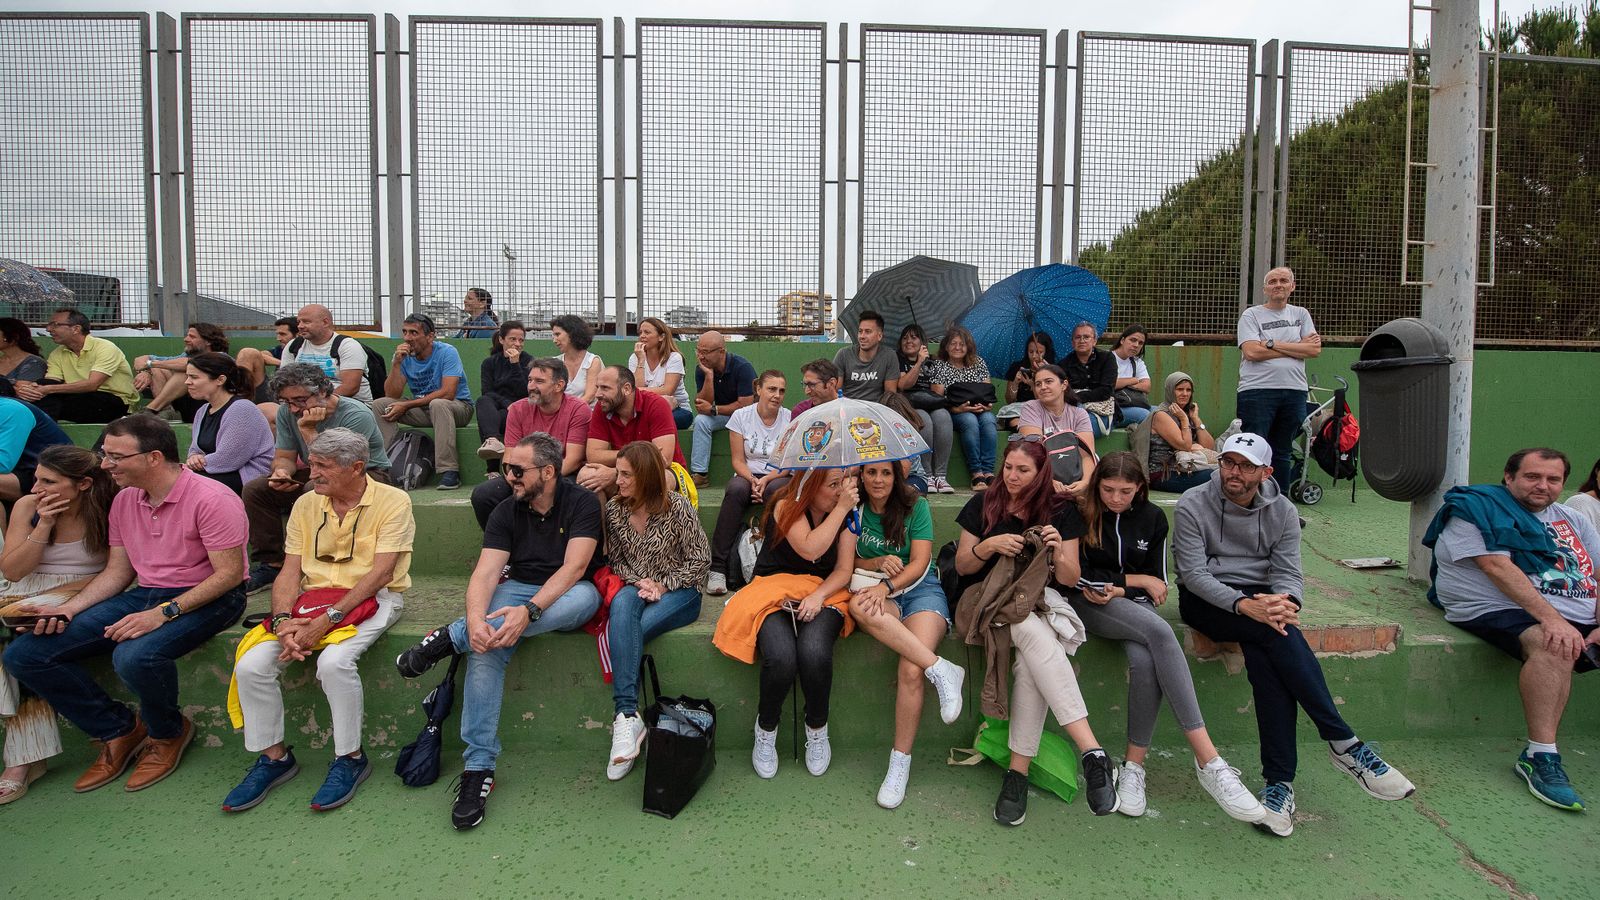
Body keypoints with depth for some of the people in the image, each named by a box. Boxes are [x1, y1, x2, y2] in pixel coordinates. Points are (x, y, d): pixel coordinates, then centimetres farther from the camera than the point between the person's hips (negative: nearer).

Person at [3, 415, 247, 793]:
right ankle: (119, 730, 10)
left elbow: (230, 573, -19)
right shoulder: (124, 500, 9)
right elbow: (117, 572, 16)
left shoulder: (211, 499, -17)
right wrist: (69, 608, -1)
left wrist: (163, 612, -25)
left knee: (135, 656, -37)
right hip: (144, 595, 8)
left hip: (205, 599, -8)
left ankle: (168, 733, -3)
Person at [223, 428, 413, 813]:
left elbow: (380, 572, -14)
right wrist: (283, 620, -14)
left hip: (372, 598, -5)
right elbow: (290, 572, 5)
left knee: (333, 661, -32)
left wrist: (329, 618, -22)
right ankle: (274, 756, 7)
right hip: (313, 597, 5)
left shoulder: (392, 501, -8)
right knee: (251, 665, -15)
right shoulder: (306, 504, 9)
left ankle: (350, 758, -9)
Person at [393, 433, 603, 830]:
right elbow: (486, 573, -8)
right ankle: (478, 768, -22)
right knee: (485, 646, -29)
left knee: (584, 596, -39)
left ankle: (450, 637, -29)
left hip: (567, 596, -3)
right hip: (517, 589, 3)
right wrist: (475, 619, -30)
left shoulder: (582, 502, -8)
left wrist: (529, 610, -34)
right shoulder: (506, 512, 4)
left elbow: (574, 567, -19)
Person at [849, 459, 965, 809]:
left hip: (920, 588, -1)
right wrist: (878, 563, -13)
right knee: (859, 606, -39)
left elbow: (919, 563, -4)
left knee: (911, 671, -28)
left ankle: (900, 763, -14)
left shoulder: (916, 507, 2)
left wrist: (886, 586, -21)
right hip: (878, 591, 2)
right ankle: (942, 670, -33)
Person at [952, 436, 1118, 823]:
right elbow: (962, 566, 5)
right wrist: (989, 545, -15)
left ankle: (1018, 771, -30)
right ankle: (1092, 751, -41)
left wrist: (1058, 551, -18)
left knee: (1031, 662, -35)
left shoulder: (1061, 511, 7)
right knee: (1037, 636, -36)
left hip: (1037, 603, 1)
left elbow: (1070, 579, 4)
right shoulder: (983, 505, 7)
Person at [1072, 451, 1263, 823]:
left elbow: (1158, 581, 10)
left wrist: (1119, 590, -10)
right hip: (1088, 603, -4)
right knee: (1160, 633, -34)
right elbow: (1078, 576, -4)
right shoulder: (1081, 515, -4)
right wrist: (1138, 579, -3)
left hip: (1134, 604, 4)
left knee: (1146, 661, -33)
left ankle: (1133, 766, -23)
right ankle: (1208, 760, -38)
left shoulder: (1152, 517, 8)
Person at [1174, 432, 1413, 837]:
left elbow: (1288, 573, 0)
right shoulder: (1193, 504, -5)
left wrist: (1285, 601, -25)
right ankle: (1343, 743, -26)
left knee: (1263, 655, -31)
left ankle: (1279, 780, -29)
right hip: (1207, 601, -3)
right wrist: (1243, 605, -27)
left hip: (1261, 598, 3)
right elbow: (1193, 573, -12)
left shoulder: (1282, 511, 7)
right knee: (1279, 633, -31)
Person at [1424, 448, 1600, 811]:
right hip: (1505, 611, -7)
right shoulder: (1478, 509, 1)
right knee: (1552, 646, -34)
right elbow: (1498, 567, -12)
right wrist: (1550, 618, -22)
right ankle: (1540, 756, -32)